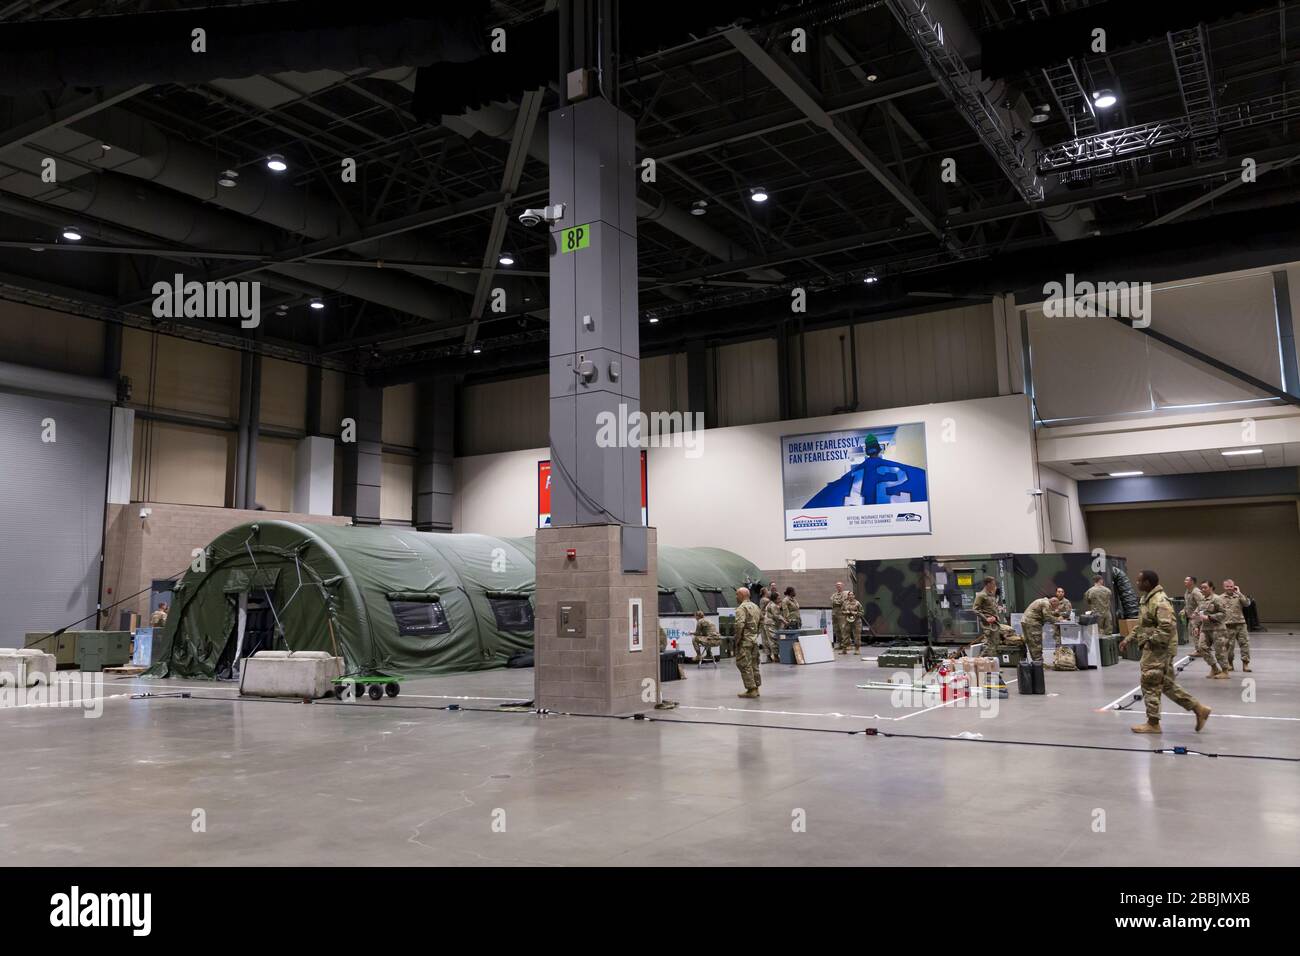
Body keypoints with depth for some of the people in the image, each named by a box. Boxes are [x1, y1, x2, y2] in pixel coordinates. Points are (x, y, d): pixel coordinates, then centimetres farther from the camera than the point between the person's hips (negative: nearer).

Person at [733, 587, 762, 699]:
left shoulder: (741, 608, -13)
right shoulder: (755, 606, 15)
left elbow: (740, 625, -22)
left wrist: (737, 640, -14)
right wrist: (756, 634, 18)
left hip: (745, 641, -9)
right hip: (755, 640, 9)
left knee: (744, 665, -4)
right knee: (754, 664, 13)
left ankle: (751, 689, -5)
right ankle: (755, 688, 17)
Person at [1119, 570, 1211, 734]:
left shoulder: (1160, 601, -19)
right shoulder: (1148, 598, 14)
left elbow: (1167, 627, -29)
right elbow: (1142, 625, 23)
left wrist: (1149, 640, -22)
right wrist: (1128, 639, 17)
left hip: (1158, 649, -10)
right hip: (1155, 649, 10)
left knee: (1150, 684, -1)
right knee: (1167, 684, 14)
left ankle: (1153, 723, 8)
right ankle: (1198, 708, 19)